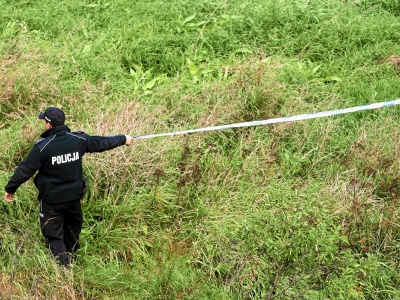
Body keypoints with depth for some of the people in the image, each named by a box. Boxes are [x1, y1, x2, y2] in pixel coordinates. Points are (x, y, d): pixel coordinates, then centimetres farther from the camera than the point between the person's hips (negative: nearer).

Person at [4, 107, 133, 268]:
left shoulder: (42, 147, -21)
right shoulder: (78, 140, -10)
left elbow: (25, 170, -15)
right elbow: (101, 143, 5)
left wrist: (10, 188, -1)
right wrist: (123, 139, 22)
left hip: (51, 200, -5)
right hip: (74, 196, 5)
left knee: (53, 234, 6)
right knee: (72, 230, 25)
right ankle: (70, 257, 44)